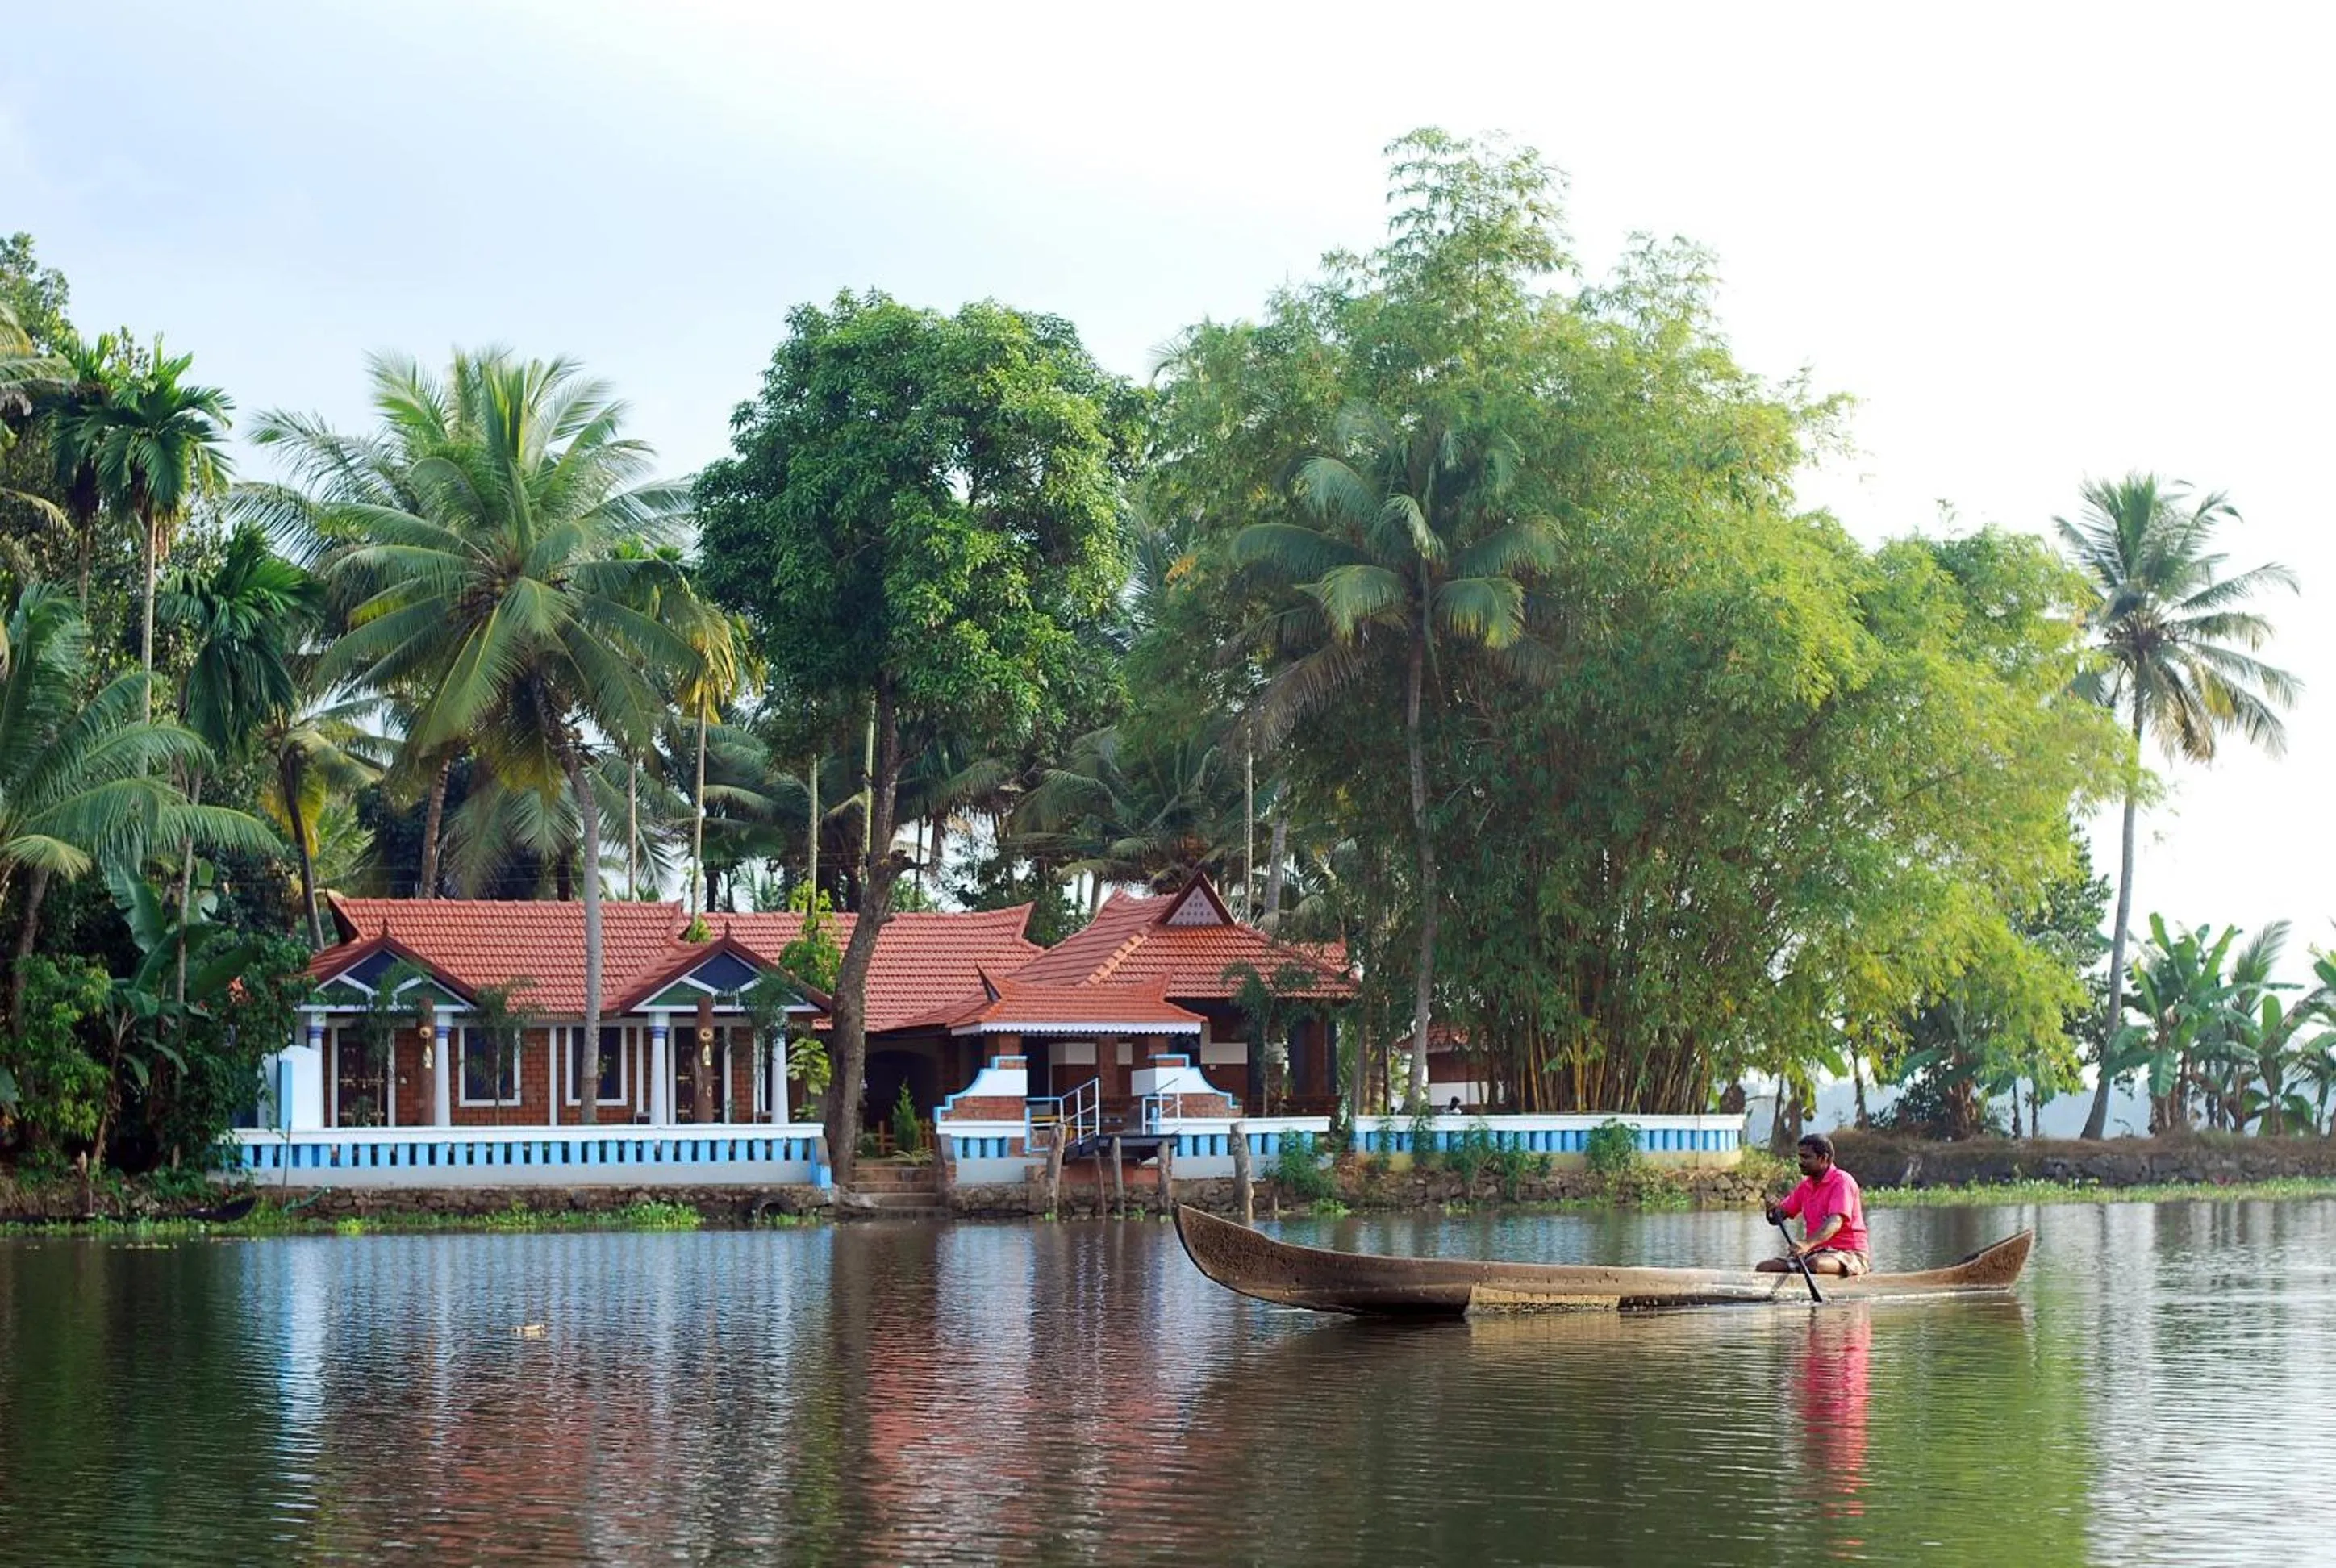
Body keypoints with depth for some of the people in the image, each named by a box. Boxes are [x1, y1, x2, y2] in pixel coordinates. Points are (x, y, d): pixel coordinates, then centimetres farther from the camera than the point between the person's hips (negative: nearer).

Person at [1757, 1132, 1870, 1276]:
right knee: (1764, 1267, -12)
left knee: (1816, 1264, -40)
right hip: (1816, 1252, 7)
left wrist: (1808, 1244, -40)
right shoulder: (1806, 1186, 15)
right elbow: (1781, 1214, 14)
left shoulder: (1842, 1181, -9)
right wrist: (1773, 1210, -12)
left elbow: (1835, 1223, -24)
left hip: (1849, 1254, -7)